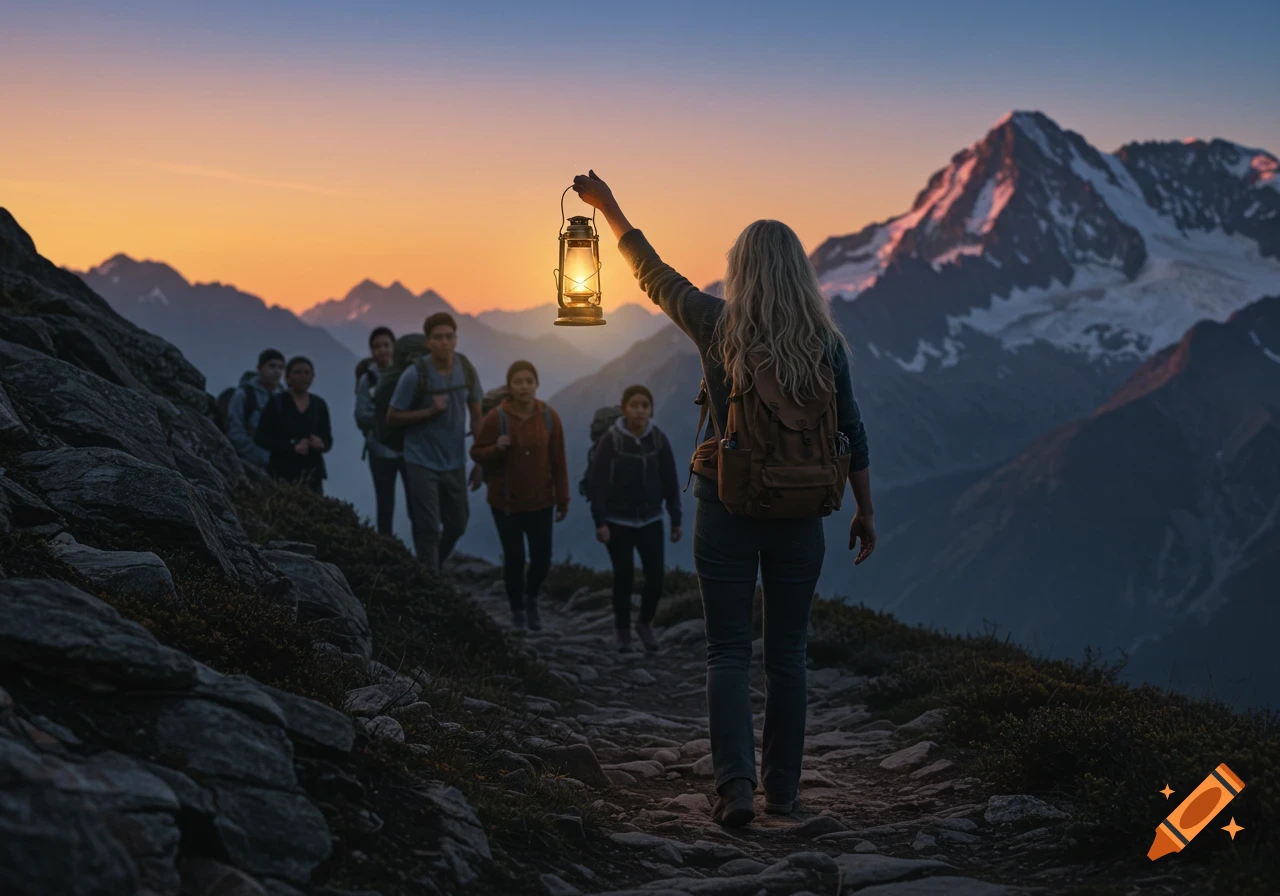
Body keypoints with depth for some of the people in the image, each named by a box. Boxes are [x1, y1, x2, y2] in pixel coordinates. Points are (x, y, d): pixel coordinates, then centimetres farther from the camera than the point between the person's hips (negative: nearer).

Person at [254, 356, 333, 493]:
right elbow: (261, 438, -3)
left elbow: (328, 440, 16)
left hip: (312, 472, 3)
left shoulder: (319, 405, 12)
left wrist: (321, 444, -9)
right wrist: (292, 447, -14)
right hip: (283, 472, -3)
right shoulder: (276, 403, 1)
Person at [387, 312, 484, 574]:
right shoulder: (414, 375, -15)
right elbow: (392, 417, -8)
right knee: (428, 529, -3)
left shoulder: (466, 370, -4)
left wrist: (480, 463, 4)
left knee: (457, 526, 14)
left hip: (455, 463, 4)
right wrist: (430, 412, -21)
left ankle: (432, 568, 38)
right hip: (422, 463, -4)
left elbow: (476, 417, 5)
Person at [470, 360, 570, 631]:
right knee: (514, 558, 2)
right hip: (506, 502, -2)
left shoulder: (549, 417, -4)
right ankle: (517, 610, 23)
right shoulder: (496, 418, -12)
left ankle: (531, 599, 32)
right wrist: (496, 448, -26)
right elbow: (476, 453, -5)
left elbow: (558, 462, 0)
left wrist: (562, 499, 2)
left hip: (540, 501, 2)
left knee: (542, 557, 2)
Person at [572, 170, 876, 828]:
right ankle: (782, 788, 19)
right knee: (787, 653, 12)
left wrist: (609, 209, 21)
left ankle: (735, 786, -10)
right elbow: (851, 434, 1)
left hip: (726, 510, -1)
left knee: (729, 652, 4)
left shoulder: (717, 327, -6)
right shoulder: (826, 342, -3)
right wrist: (864, 510, 11)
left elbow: (652, 273, 8)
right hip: (800, 518, 2)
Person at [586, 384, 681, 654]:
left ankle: (645, 623, 20)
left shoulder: (659, 439, -4)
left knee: (656, 574, -4)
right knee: (623, 576, 1)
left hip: (650, 520, 2)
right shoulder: (610, 440, -12)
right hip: (618, 521, -2)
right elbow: (597, 483, -12)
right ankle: (622, 631, 19)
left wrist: (676, 519, 2)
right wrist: (599, 522, -16)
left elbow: (670, 481, 1)